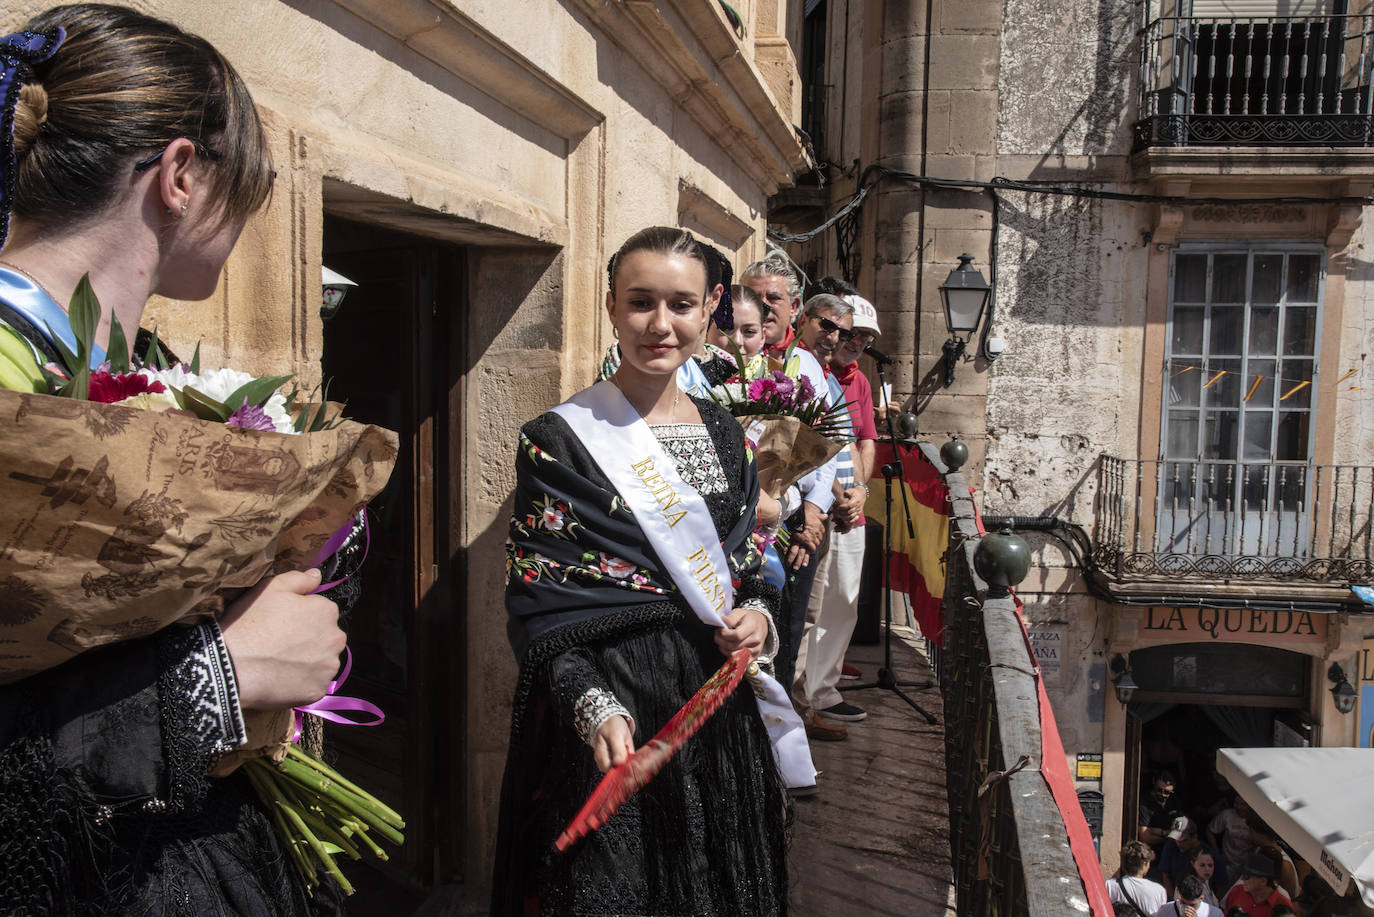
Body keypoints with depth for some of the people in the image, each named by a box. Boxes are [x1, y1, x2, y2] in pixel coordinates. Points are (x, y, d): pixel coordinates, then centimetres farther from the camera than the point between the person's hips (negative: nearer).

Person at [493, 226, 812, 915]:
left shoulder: (726, 435, 7)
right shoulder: (559, 441, -9)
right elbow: (535, 605, -10)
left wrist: (757, 617, -7)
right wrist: (595, 706, -24)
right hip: (612, 722, -5)